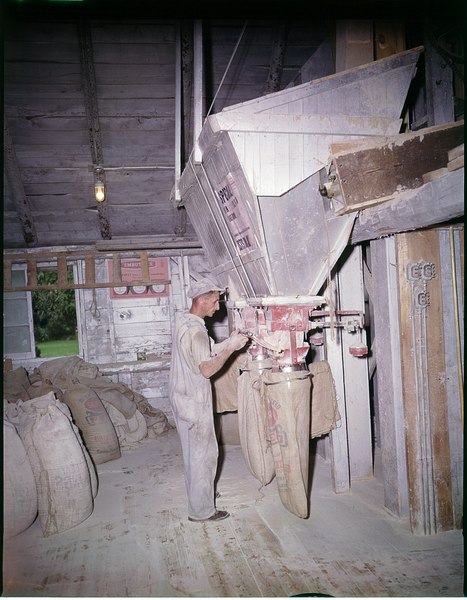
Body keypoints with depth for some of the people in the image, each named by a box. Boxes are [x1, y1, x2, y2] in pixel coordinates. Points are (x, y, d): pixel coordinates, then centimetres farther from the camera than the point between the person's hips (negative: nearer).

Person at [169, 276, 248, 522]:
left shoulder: (184, 322, 8)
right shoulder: (196, 330, -23)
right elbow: (207, 369, -24)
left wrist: (228, 342, 4)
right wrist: (231, 348, -21)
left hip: (182, 397, 10)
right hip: (193, 401, -10)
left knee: (192, 450, 21)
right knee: (204, 453, 1)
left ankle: (198, 493, 37)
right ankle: (201, 510, 12)